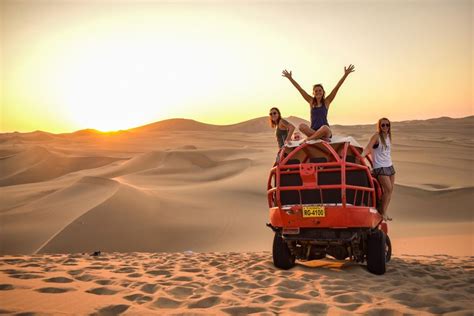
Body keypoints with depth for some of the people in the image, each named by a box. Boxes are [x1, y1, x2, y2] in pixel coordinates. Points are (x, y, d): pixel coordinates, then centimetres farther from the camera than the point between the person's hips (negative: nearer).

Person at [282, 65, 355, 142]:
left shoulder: (326, 101, 6)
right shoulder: (311, 101, 11)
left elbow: (337, 87, -1)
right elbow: (300, 89, 8)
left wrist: (345, 75, -7)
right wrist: (290, 78, 6)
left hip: (326, 131, -2)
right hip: (313, 131, 2)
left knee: (325, 128, -38)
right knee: (301, 126, -27)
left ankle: (308, 139, -19)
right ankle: (322, 138, -31)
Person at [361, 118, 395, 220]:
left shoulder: (388, 136, 11)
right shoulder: (376, 136, -9)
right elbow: (368, 148, -21)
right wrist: (361, 156, -35)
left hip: (389, 166, 7)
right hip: (380, 167, -7)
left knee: (390, 190, 5)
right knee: (388, 189, -13)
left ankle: (384, 212, 14)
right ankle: (382, 212, 0)